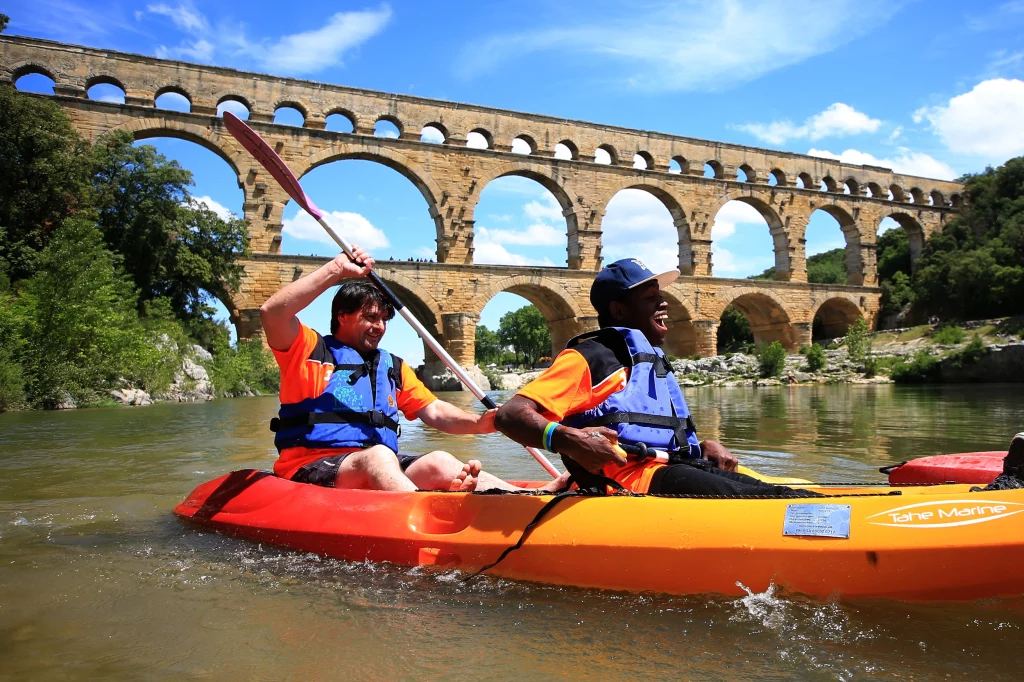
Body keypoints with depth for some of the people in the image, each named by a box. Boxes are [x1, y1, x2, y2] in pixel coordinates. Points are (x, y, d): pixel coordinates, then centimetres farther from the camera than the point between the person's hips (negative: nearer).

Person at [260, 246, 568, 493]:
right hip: (311, 469, -5)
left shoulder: (392, 367, 22)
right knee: (378, 457, -36)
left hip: (378, 468, 5)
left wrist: (477, 423, -7)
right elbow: (272, 312, -12)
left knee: (439, 462, -22)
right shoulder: (310, 350, 7)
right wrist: (337, 269, -12)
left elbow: (435, 411, 13)